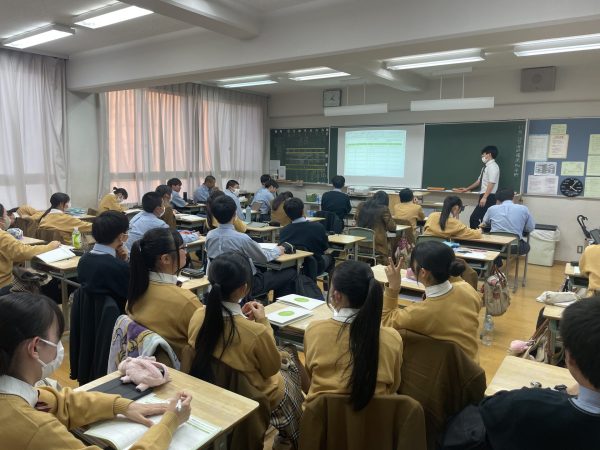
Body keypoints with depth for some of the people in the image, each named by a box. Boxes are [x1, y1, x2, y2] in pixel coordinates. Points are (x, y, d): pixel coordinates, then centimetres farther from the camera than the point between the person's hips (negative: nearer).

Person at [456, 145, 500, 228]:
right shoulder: (485, 167, 17)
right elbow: (479, 181, 26)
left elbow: (491, 183, -20)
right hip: (484, 196, 9)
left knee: (474, 218, -14)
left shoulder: (493, 167, -11)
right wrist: (467, 189, 31)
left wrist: (484, 197, -26)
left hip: (488, 198, -9)